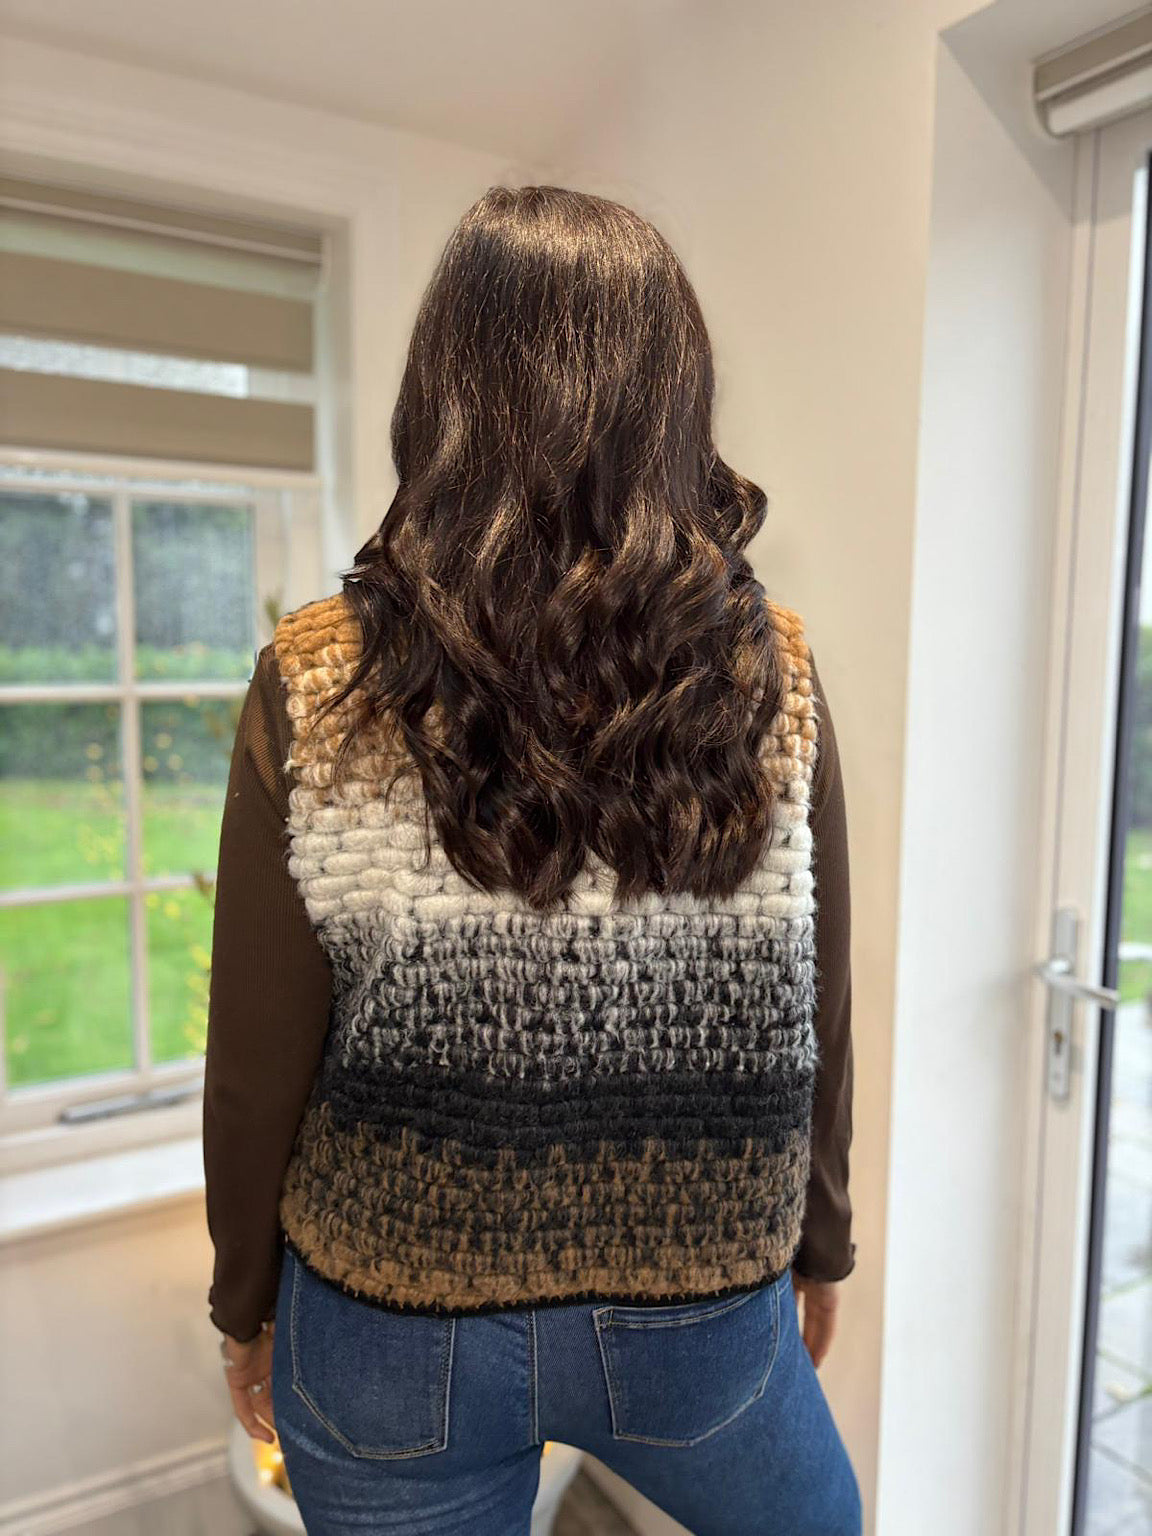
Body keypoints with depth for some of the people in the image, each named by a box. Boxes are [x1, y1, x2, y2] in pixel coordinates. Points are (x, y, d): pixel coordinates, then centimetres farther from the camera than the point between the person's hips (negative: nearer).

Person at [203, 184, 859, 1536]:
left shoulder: (315, 687, -18)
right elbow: (815, 1020, -5)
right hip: (698, 1311, 1)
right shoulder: (775, 676, -14)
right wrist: (819, 1244, 12)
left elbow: (258, 1069, -12)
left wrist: (246, 1308, 7)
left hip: (393, 1332, 0)